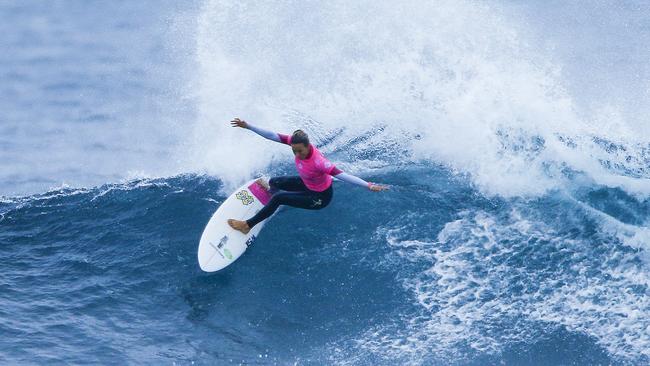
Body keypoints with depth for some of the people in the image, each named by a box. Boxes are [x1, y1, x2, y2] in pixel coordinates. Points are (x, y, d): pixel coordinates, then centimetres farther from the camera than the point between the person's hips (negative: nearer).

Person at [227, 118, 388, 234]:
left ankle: (248, 225, 2)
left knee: (278, 198, -16)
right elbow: (272, 136, -19)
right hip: (307, 183, 7)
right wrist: (247, 126, -21)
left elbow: (341, 175, -44)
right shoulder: (298, 143, -23)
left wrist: (368, 185, -51)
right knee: (274, 182, 18)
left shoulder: (318, 162, -41)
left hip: (319, 197, -7)